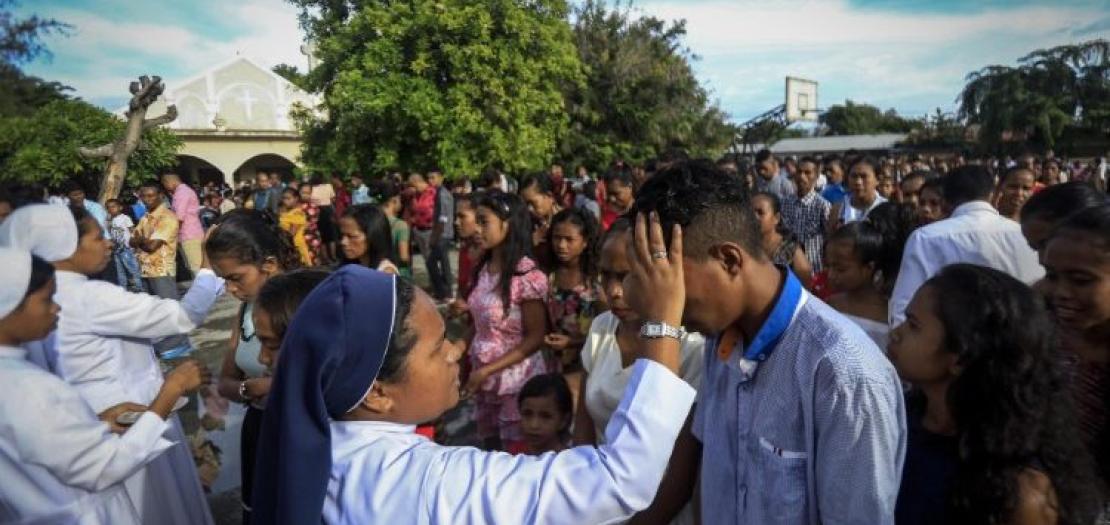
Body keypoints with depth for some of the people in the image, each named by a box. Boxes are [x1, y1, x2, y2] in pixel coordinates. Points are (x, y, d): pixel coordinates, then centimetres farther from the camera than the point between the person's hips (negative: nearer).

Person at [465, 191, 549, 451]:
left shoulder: (527, 274, -20)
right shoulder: (484, 267, 2)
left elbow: (535, 338, -17)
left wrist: (487, 370, -18)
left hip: (516, 380, -6)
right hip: (484, 378, 7)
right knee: (490, 449, 19)